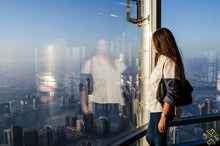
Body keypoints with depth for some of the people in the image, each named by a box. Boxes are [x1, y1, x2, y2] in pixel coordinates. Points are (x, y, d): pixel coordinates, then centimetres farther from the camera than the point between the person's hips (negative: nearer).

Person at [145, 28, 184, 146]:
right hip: (156, 109, 10)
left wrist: (164, 116, -26)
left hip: (161, 110, -10)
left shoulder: (169, 62, -19)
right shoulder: (162, 59, 12)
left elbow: (172, 93, -25)